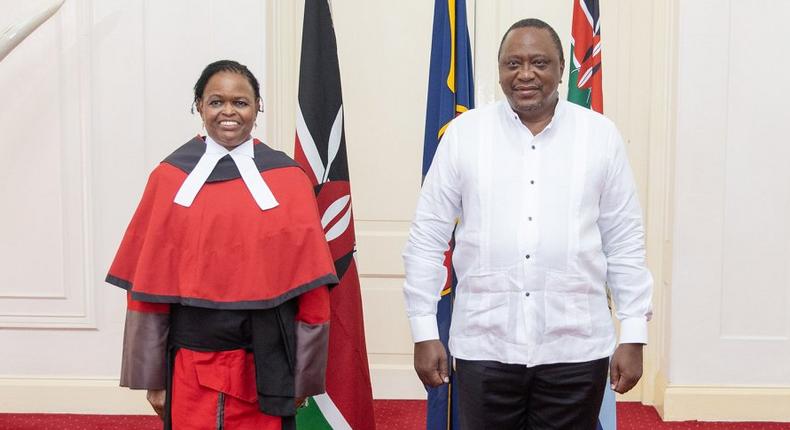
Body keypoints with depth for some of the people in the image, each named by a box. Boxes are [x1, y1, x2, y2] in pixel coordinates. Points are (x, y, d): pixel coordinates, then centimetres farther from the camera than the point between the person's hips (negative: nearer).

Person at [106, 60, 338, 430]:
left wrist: (304, 375, 0)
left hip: (264, 365, 0)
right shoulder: (169, 178, 0)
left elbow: (309, 284, 0)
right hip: (190, 366, 0)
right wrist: (152, 375, 2)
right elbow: (148, 282, 2)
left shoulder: (288, 180, -1)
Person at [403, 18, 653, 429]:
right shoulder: (463, 132, 0)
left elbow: (626, 243, 4)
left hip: (575, 347, 1)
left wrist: (633, 336, 2)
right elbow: (427, 238, 2)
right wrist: (424, 332, 0)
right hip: (484, 345, 0)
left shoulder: (601, 135, 1)